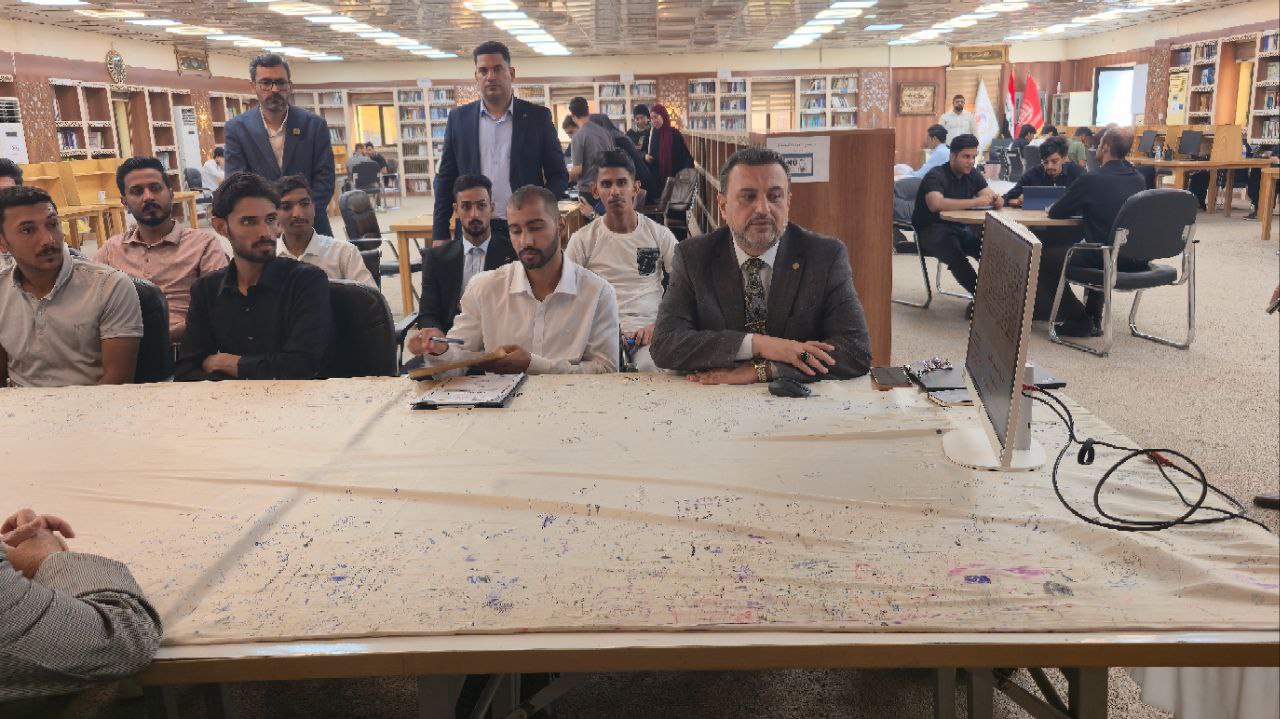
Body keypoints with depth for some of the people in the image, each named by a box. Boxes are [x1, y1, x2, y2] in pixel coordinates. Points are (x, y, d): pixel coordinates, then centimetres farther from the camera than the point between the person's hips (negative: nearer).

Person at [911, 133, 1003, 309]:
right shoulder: (936, 176, -14)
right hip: (932, 231, -7)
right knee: (954, 253, -37)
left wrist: (997, 200, -19)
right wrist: (975, 202, -33)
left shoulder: (973, 175, 11)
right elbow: (936, 204, -33)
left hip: (961, 229, 7)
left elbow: (989, 195, 7)